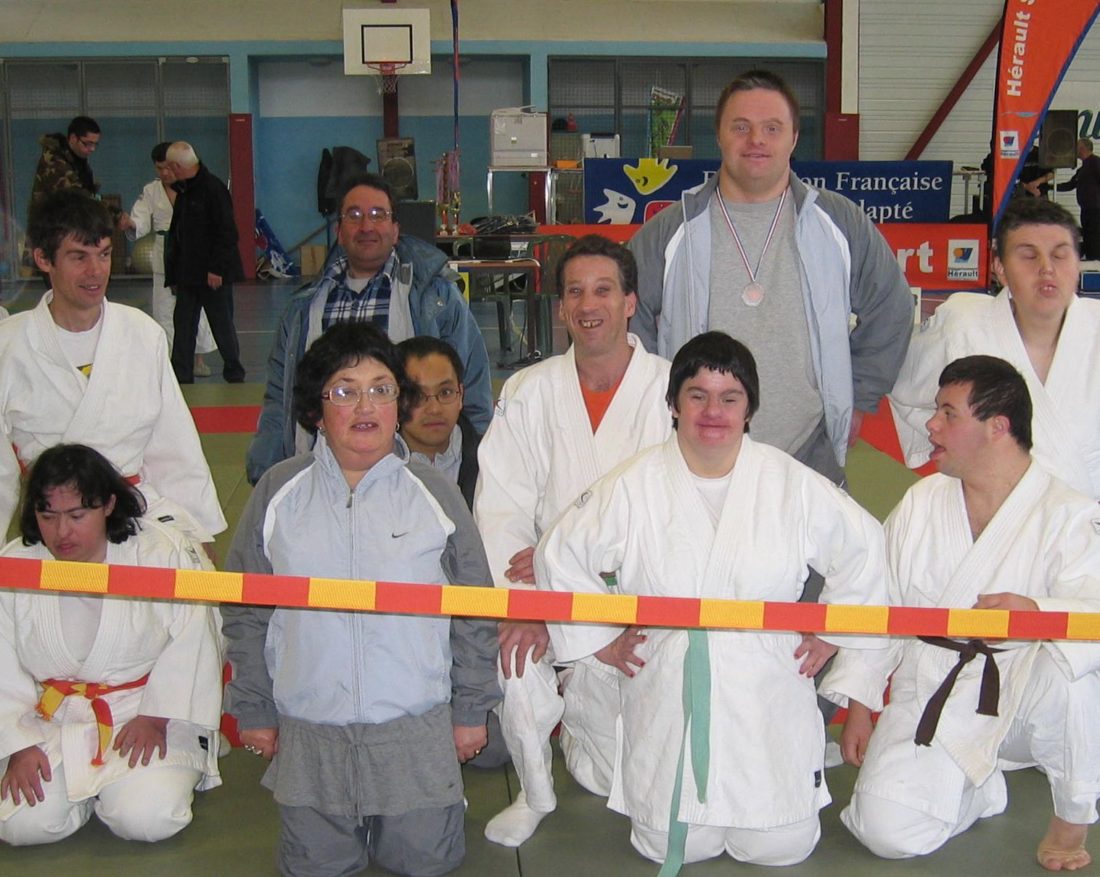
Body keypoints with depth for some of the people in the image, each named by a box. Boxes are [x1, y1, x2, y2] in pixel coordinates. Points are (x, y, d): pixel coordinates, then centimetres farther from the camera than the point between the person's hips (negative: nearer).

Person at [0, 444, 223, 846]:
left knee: (148, 819, -22)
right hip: (51, 722, 3)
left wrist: (155, 718, -15)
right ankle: (83, 786, 15)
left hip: (148, 712, -2)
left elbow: (190, 645, -9)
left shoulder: (165, 553, -11)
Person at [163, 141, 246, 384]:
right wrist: (174, 272, 11)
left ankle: (235, 376, 15)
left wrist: (217, 269, -20)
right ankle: (181, 379, 14)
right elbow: (176, 233, 17)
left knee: (222, 325, 2)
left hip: (213, 275, -8)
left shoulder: (213, 188, -13)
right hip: (188, 273, 8)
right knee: (183, 325, 8)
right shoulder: (183, 191, 13)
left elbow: (226, 232, -17)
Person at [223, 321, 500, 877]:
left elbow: (474, 609, 3)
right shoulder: (279, 493, -1)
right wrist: (253, 710, 6)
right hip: (309, 731, 1)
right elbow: (245, 612, 6)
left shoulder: (434, 492, -2)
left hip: (417, 727, -1)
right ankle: (343, 825, 39)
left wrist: (471, 710, 4)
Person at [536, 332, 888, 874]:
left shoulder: (792, 485, -2)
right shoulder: (632, 489, -3)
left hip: (768, 697, 1)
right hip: (667, 701, 0)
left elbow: (862, 546, 11)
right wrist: (600, 640, 6)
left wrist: (831, 632, 10)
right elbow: (560, 555, 7)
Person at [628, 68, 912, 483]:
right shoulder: (668, 233, 4)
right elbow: (624, 322, 10)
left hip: (811, 463, 1)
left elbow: (891, 312, 17)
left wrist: (857, 400, 13)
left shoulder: (841, 224, 6)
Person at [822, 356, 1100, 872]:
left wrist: (1036, 612, -45)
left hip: (1021, 701, -3)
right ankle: (982, 789, 18)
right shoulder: (920, 504, 5)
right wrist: (858, 703, 4)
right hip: (933, 699, 3)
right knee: (887, 830, -17)